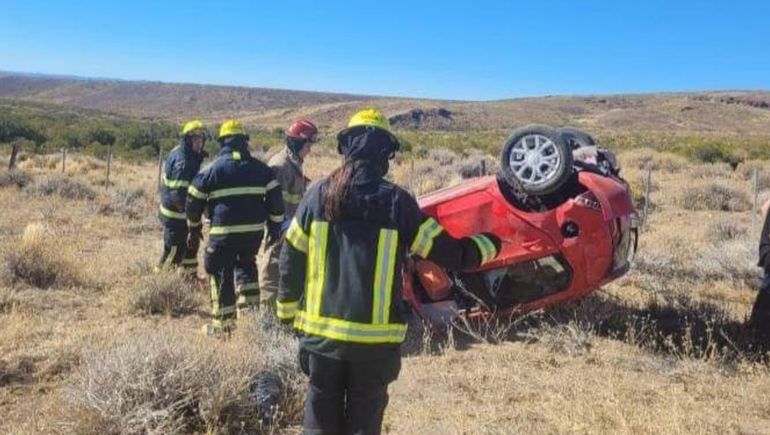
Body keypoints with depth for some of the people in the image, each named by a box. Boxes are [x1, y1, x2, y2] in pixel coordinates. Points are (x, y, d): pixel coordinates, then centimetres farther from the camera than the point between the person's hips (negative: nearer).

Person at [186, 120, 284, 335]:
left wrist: (194, 226, 20)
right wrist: (275, 225, 12)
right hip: (254, 230, 4)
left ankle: (223, 322, 13)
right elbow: (275, 197, 5)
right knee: (246, 265, 26)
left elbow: (194, 200, 5)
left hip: (224, 232, -3)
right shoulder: (260, 168, 7)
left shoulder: (213, 169, -1)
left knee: (222, 274, 9)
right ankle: (250, 307, 19)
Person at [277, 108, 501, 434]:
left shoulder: (318, 194, -3)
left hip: (321, 329, 2)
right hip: (375, 336, -2)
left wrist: (287, 310, 16)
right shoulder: (397, 202, -10)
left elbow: (291, 259, 2)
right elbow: (451, 254, -6)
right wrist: (489, 245, 14)